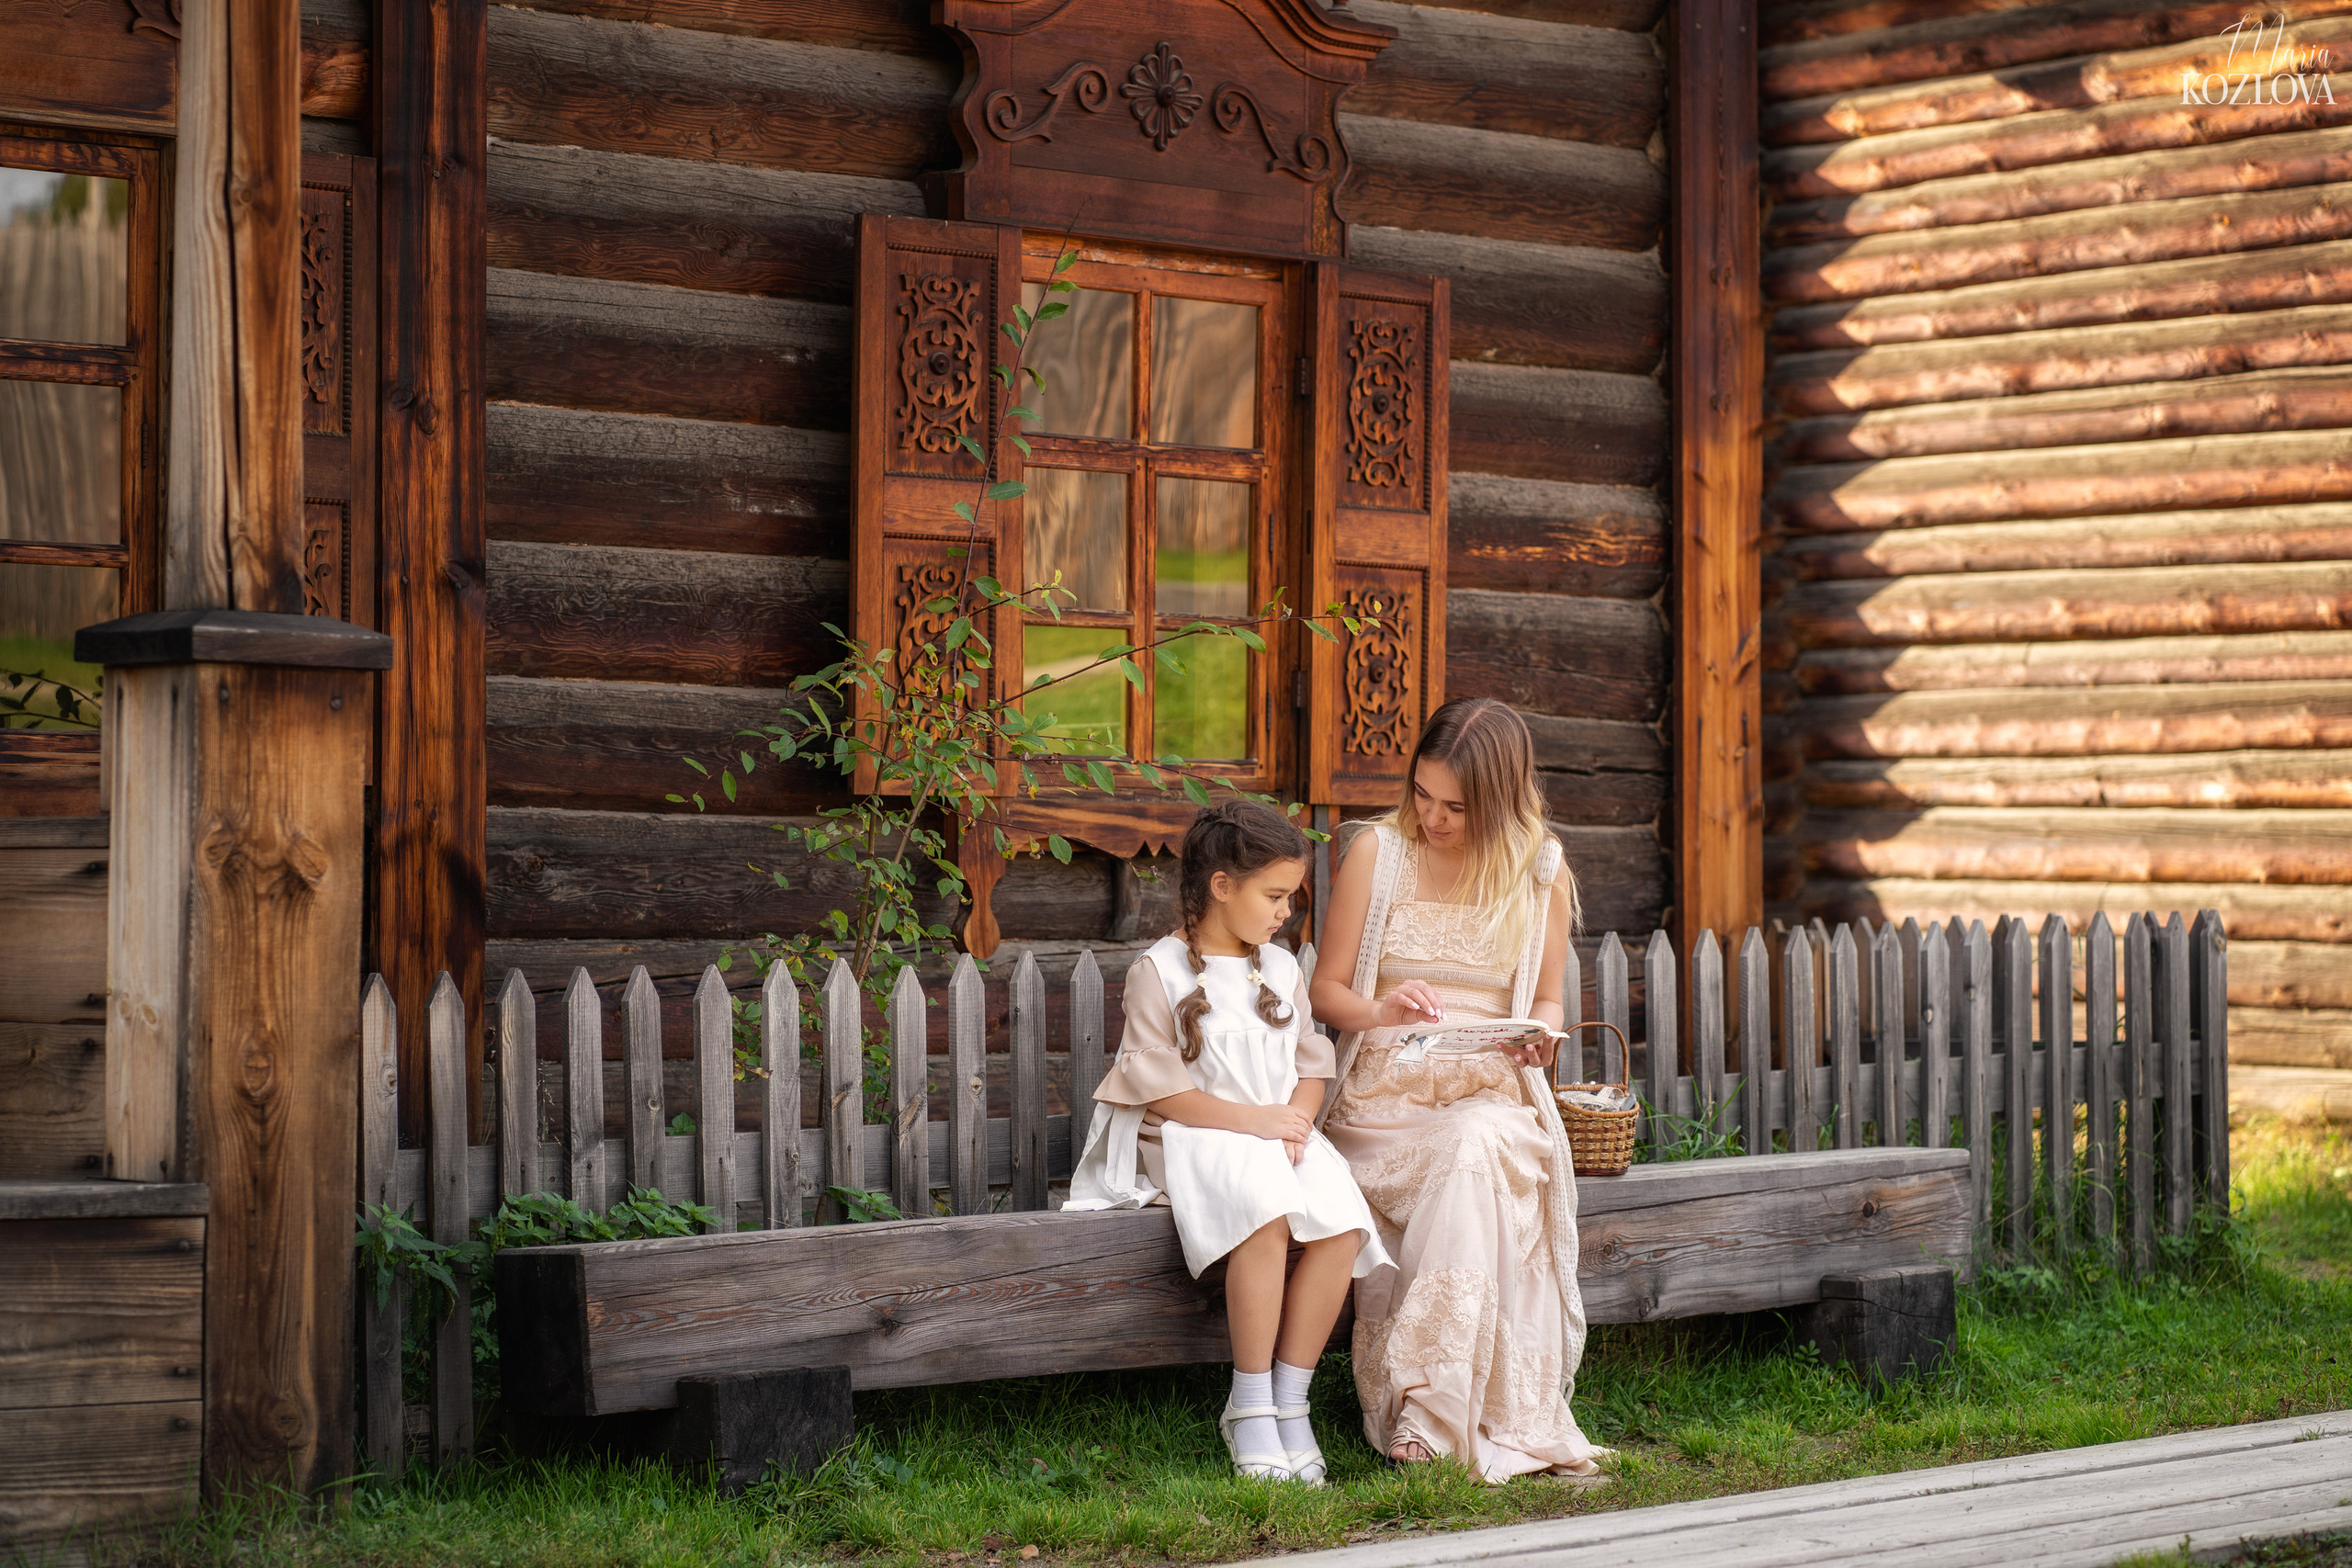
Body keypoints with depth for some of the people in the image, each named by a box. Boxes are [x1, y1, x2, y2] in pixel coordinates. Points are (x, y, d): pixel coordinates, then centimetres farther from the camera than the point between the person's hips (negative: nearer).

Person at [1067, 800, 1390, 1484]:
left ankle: (1289, 1399, -16)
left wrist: (1296, 1118, -6)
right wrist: (1249, 1120, -16)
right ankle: (1250, 1406, -25)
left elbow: (1310, 1063, 16)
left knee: (1342, 1226, -26)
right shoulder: (1160, 972, -4)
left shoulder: (1282, 970, 16)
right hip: (1192, 1140, -6)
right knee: (1265, 1216, -37)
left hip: (1279, 1134, 6)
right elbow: (1158, 1086, -9)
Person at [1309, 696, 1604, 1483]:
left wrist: (1540, 1037, -5)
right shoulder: (1378, 852, 5)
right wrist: (1384, 1012, -15)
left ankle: (1430, 1409, -37)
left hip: (1494, 1092, 1)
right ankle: (1512, 1417, -31)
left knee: (1482, 1149, -37)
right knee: (1475, 1159, -35)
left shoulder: (1542, 872, 10)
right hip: (1386, 1090, -1)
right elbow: (1327, 991, 7)